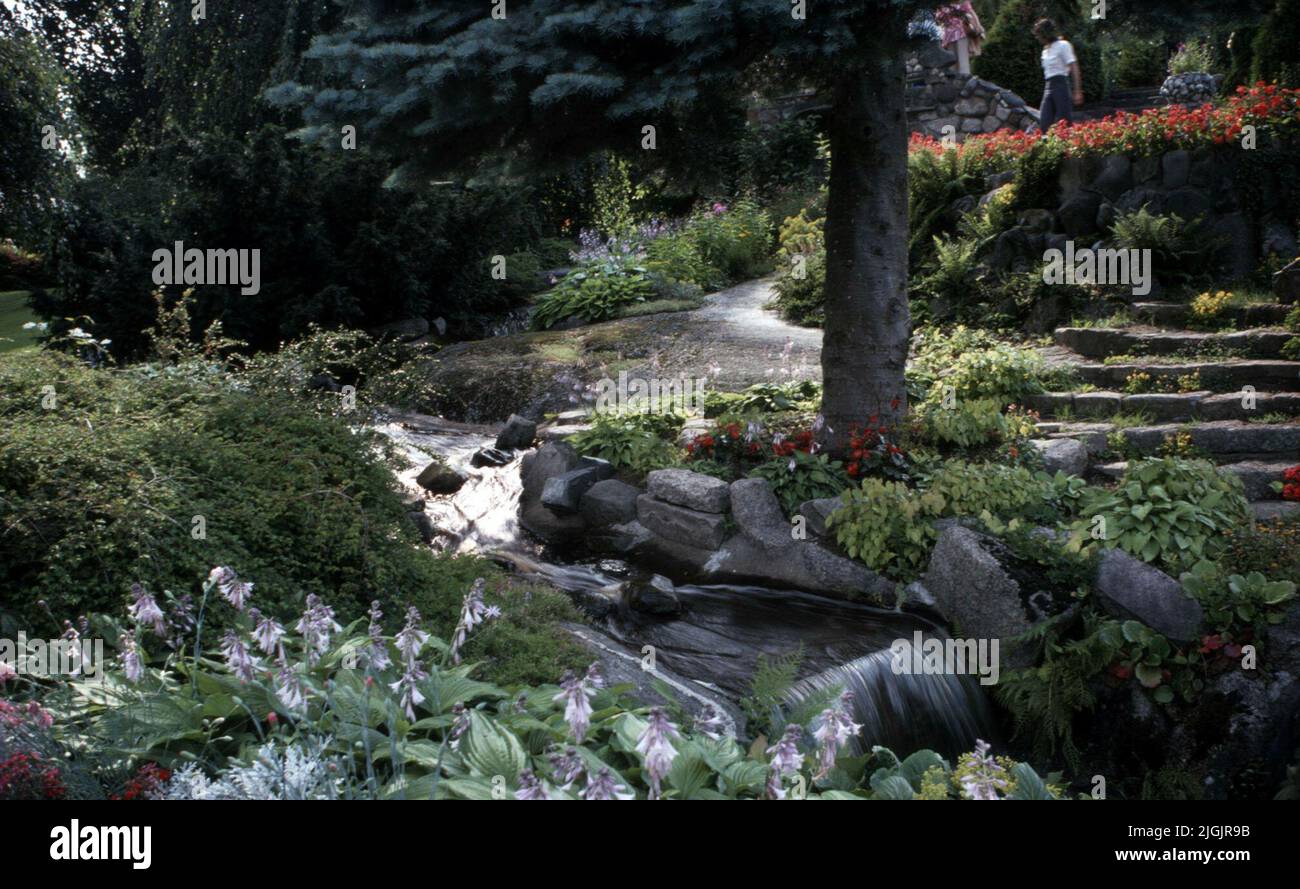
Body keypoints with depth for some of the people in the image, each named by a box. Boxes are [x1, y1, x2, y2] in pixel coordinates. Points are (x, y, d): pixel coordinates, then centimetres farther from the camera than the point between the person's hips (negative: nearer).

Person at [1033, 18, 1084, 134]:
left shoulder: (1062, 45, -5)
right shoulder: (1046, 49, 17)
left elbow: (1074, 69, -9)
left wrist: (1077, 91, -14)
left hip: (1061, 84, -7)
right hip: (1048, 87, 7)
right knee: (1044, 124, -3)